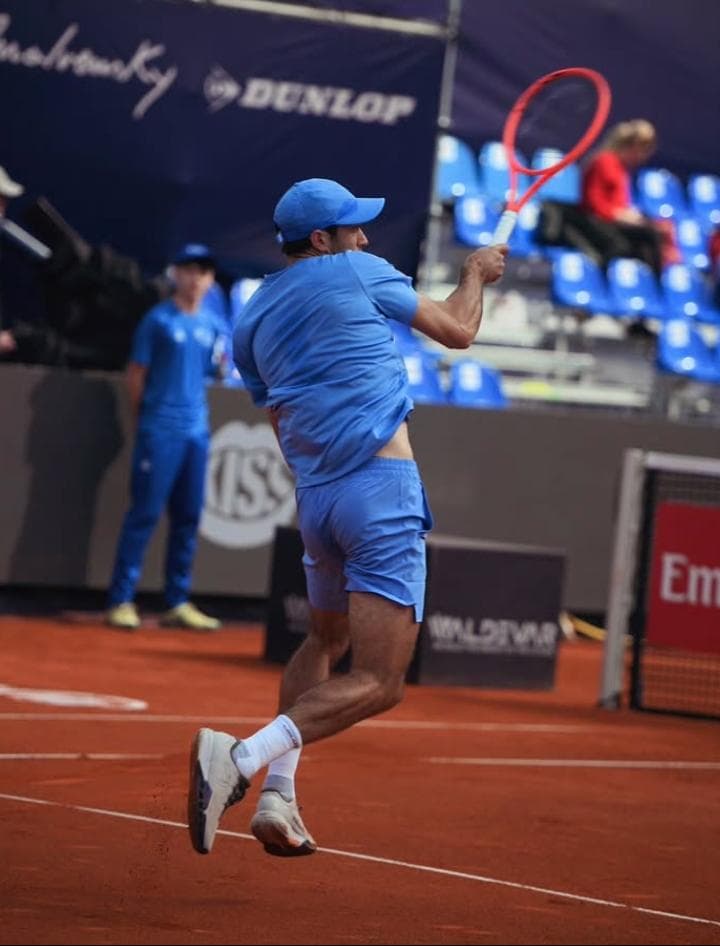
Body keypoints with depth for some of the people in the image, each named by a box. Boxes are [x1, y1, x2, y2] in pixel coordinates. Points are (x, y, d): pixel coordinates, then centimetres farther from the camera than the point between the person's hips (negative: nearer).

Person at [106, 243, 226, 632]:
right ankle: (121, 600, -7)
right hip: (160, 430, -6)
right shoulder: (159, 319, -3)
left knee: (188, 517, 7)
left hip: (197, 431, 6)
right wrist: (144, 417, 3)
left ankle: (178, 602, 14)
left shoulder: (212, 325, 13)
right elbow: (136, 373, 0)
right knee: (145, 513, -8)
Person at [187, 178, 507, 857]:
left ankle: (277, 796, 15)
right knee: (376, 683, -11)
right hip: (382, 487, -7)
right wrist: (475, 275, 28)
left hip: (314, 496, 7)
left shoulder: (254, 320, 15)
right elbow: (458, 331, 9)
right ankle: (241, 755, -30)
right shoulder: (357, 272, 0)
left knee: (324, 642, 30)